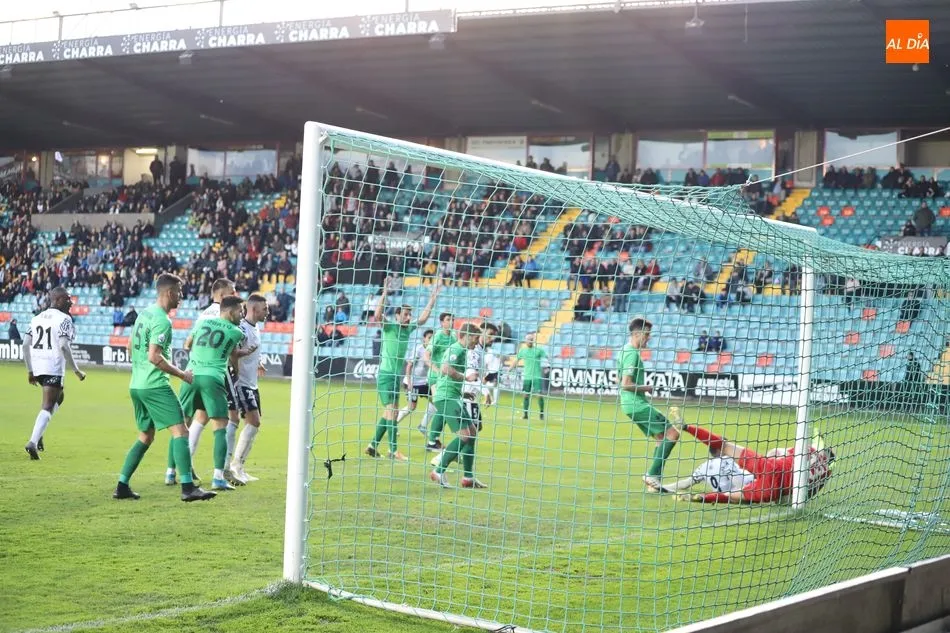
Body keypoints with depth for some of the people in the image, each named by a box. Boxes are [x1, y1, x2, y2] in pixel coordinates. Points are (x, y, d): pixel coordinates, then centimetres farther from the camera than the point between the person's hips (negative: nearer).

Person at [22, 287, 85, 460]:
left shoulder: (37, 318, 15)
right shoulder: (64, 319, -7)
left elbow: (25, 344, 11)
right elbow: (64, 347, -17)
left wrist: (29, 370, 18)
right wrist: (76, 370, -10)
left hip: (37, 366, 8)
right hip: (53, 368, -8)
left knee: (59, 397, 27)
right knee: (48, 406, -5)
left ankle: (38, 434, 14)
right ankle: (33, 442, -18)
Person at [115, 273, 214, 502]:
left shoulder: (144, 314, 15)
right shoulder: (162, 321, -14)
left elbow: (131, 348, 23)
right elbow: (154, 356, -21)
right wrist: (181, 374, -12)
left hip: (136, 385, 10)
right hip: (155, 386, -10)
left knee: (146, 436, 18)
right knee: (180, 431, -11)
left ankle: (122, 486, 16)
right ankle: (187, 487, -18)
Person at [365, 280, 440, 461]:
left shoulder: (408, 329, 9)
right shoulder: (389, 327, -9)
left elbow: (423, 318, 16)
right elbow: (377, 315, -26)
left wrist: (433, 298, 10)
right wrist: (385, 293, -31)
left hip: (396, 376, 7)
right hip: (385, 375, -7)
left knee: (388, 414, 11)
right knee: (392, 412, -11)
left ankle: (373, 446, 19)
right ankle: (394, 451, -10)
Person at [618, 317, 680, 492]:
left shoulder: (626, 350, 15)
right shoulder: (632, 354, -16)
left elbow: (623, 382, 25)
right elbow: (626, 384, -23)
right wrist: (646, 388, -10)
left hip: (634, 404, 10)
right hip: (637, 404, -10)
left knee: (662, 438, 12)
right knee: (672, 434, -10)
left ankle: (653, 482, 9)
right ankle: (652, 475, -10)